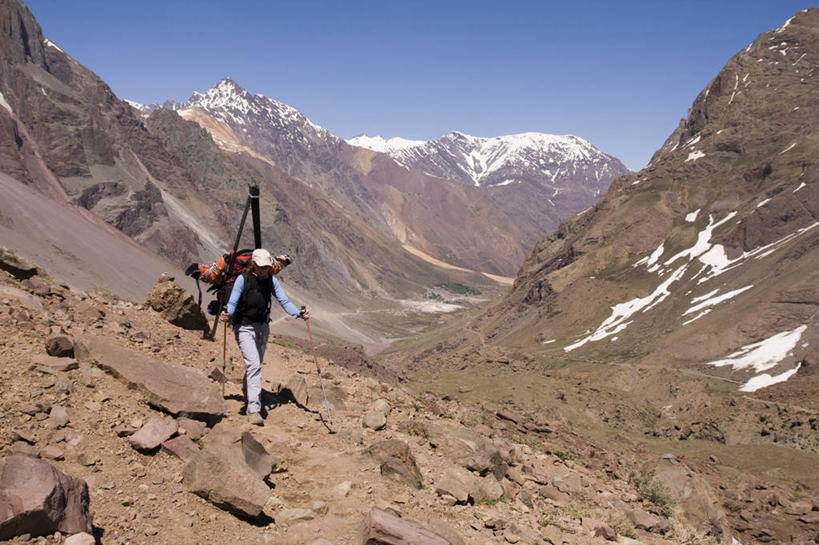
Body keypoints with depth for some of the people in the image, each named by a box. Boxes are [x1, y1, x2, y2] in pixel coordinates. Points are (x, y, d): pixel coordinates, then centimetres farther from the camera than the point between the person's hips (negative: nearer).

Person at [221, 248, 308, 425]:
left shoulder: (271, 280, 1)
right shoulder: (243, 279, -11)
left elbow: (284, 301, -3)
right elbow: (233, 302, -15)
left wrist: (298, 313, -19)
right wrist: (228, 314, -36)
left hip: (263, 326, 5)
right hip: (244, 327, -5)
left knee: (255, 365, 18)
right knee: (254, 365, -17)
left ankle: (247, 394, 44)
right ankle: (253, 410, -19)